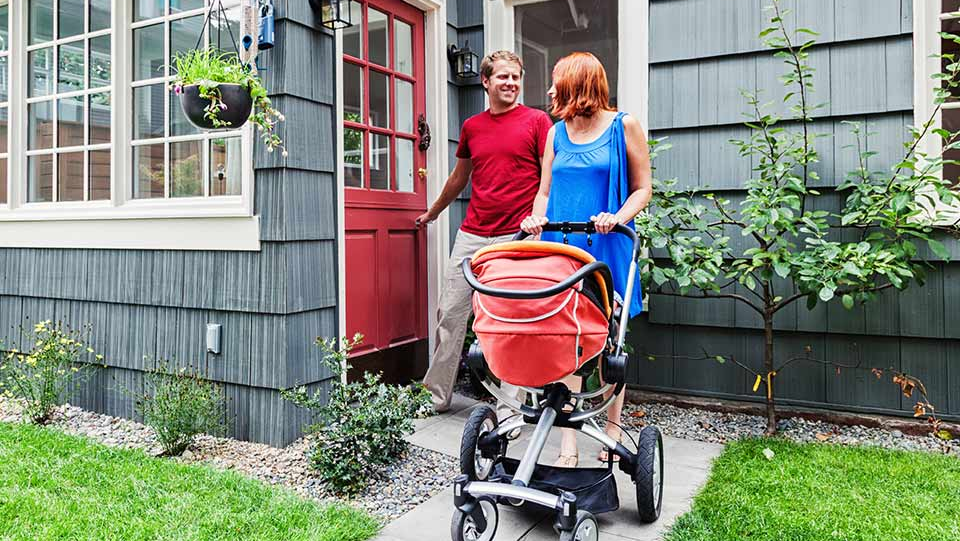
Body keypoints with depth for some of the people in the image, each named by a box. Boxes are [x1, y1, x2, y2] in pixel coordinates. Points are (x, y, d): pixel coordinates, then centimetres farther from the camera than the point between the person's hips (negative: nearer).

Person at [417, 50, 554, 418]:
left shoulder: (537, 121, 1)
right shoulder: (471, 127, 14)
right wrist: (432, 212, 37)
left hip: (518, 237, -4)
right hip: (472, 235, 5)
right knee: (450, 314, 7)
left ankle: (509, 408, 11)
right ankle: (437, 395, 22)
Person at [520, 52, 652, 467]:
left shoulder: (623, 126, 3)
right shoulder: (557, 133, 15)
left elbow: (643, 187, 3)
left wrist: (619, 217, -16)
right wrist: (538, 218, -3)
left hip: (606, 248, -3)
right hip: (560, 245, 3)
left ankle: (612, 430, 21)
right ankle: (568, 442, 3)